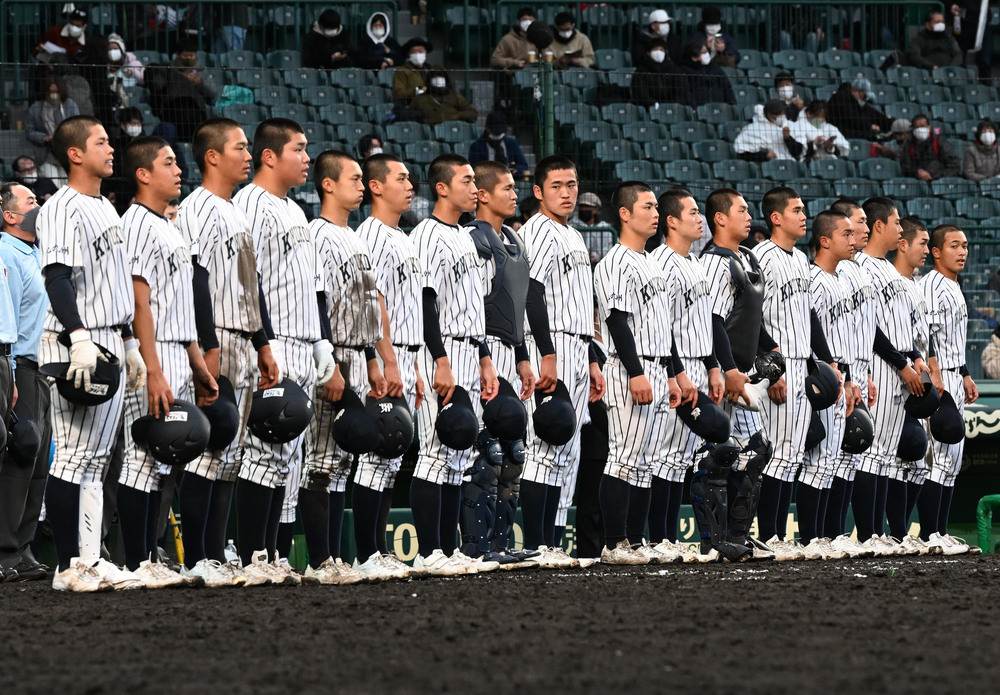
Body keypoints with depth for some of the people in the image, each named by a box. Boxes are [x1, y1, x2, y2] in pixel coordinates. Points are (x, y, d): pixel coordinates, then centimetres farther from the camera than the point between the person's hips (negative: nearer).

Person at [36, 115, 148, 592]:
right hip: (75, 349, -10)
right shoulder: (63, 209, -11)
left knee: (94, 460, 9)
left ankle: (90, 560, 10)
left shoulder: (106, 210, 19)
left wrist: (129, 344, 26)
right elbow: (57, 276, -22)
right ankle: (69, 566, -8)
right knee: (75, 456, -9)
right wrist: (79, 337, -31)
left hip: (109, 346, 10)